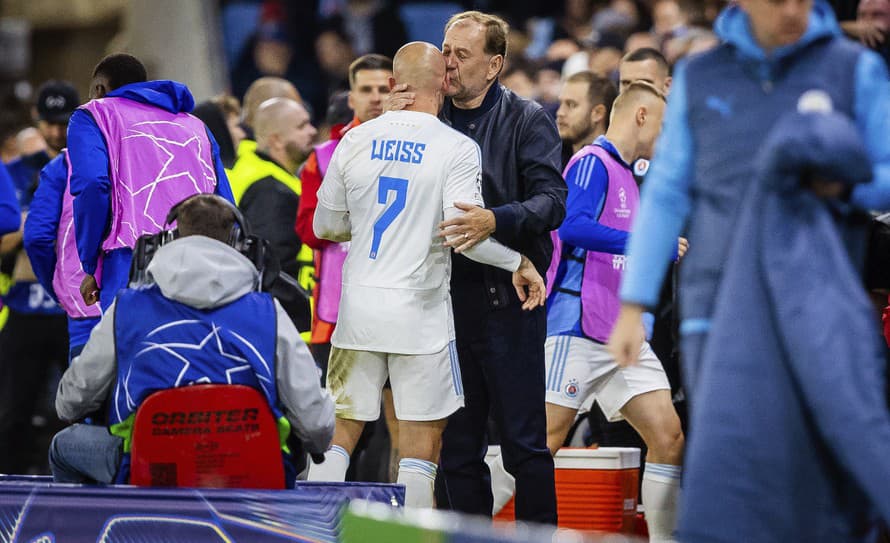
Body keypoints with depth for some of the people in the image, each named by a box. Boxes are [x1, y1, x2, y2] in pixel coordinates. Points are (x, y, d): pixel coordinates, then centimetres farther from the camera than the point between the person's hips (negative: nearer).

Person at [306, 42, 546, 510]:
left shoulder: (357, 140, 3)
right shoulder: (457, 149, -8)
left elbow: (324, 225, 10)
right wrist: (518, 263, -2)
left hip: (358, 307, 4)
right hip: (419, 312, -4)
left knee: (339, 433, 9)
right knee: (422, 440, 3)